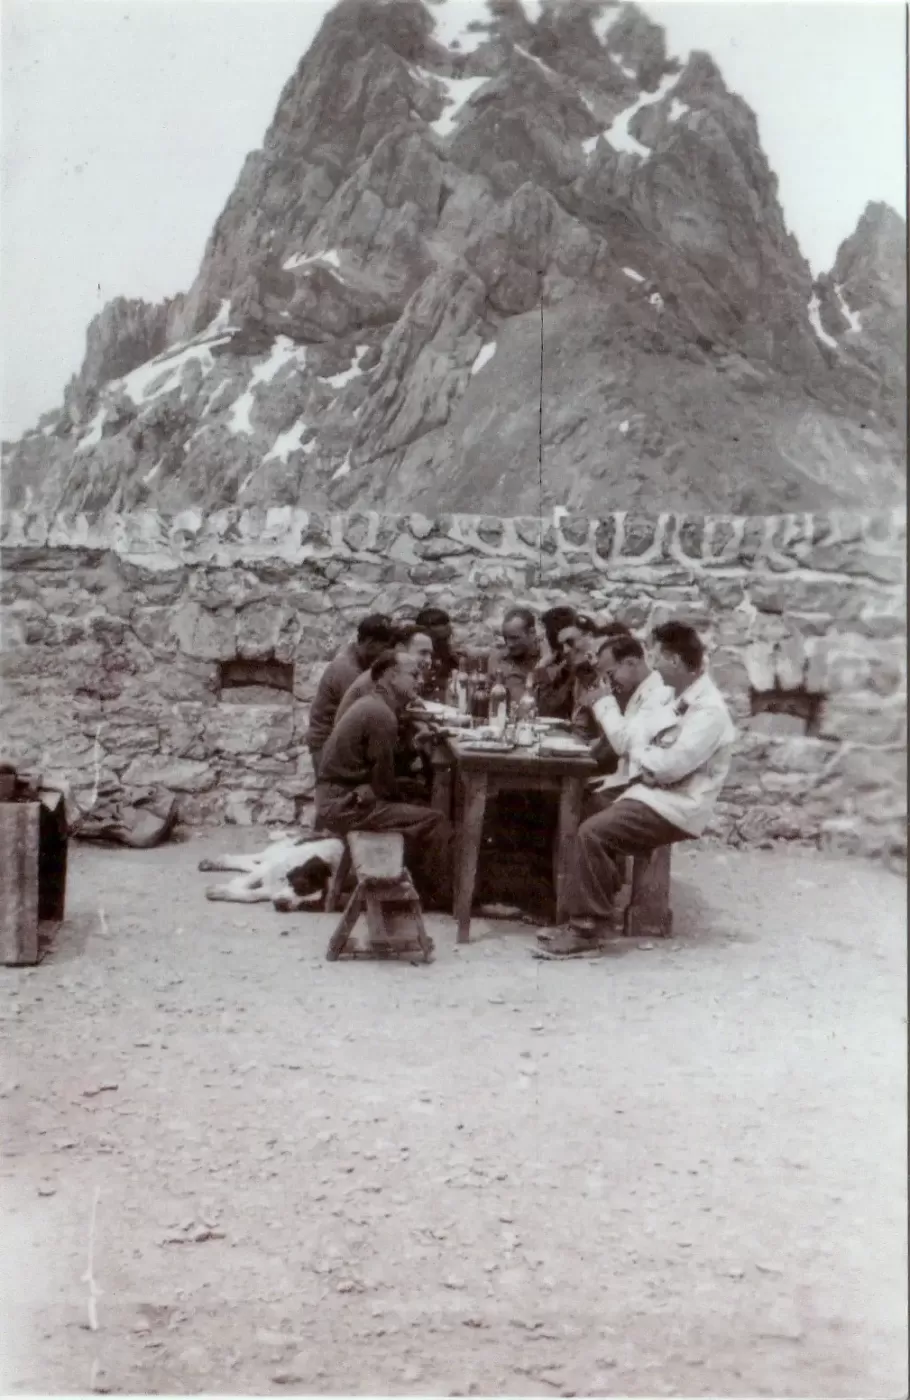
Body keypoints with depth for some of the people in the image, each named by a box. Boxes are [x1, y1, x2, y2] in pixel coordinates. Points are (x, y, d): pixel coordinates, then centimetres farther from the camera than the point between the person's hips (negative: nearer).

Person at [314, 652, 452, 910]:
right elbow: (384, 780, -15)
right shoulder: (381, 714, -18)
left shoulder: (372, 705, 12)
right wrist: (403, 799, 3)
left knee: (415, 810, 21)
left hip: (339, 798, 10)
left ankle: (424, 889, 24)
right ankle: (443, 897, 8)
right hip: (345, 805, -10)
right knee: (433, 822, -9)